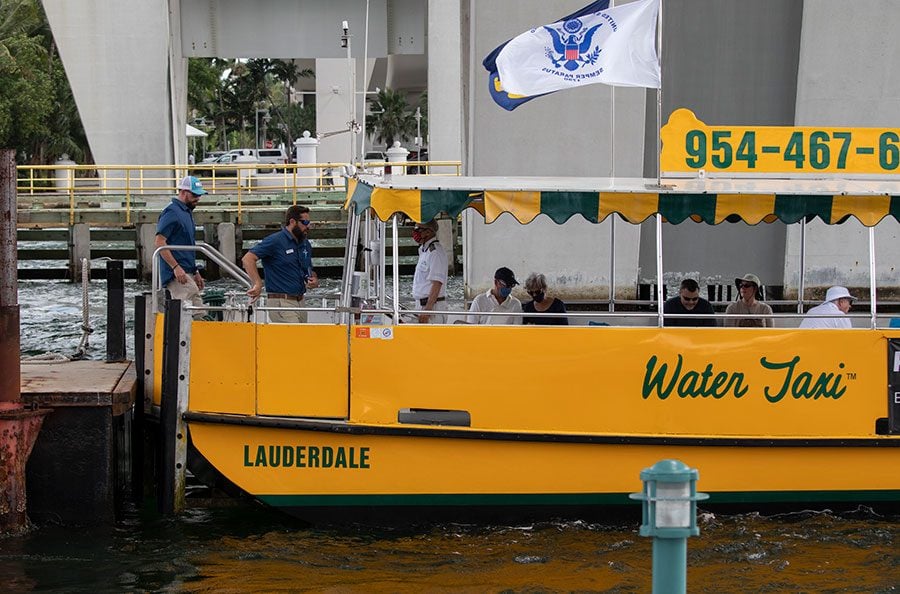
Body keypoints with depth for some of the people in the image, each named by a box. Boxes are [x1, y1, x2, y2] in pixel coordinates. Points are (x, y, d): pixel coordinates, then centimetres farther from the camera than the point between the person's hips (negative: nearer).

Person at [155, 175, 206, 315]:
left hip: (186, 273, 10)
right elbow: (160, 242, -18)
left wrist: (195, 272, 24)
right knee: (197, 313, -17)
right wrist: (176, 267, -23)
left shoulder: (186, 212, 20)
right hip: (177, 273, -10)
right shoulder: (172, 212, -11)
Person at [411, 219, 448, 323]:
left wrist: (428, 308, -26)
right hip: (422, 304, 10)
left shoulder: (435, 252, -14)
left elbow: (437, 283, -21)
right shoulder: (423, 250, 18)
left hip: (432, 304, -10)